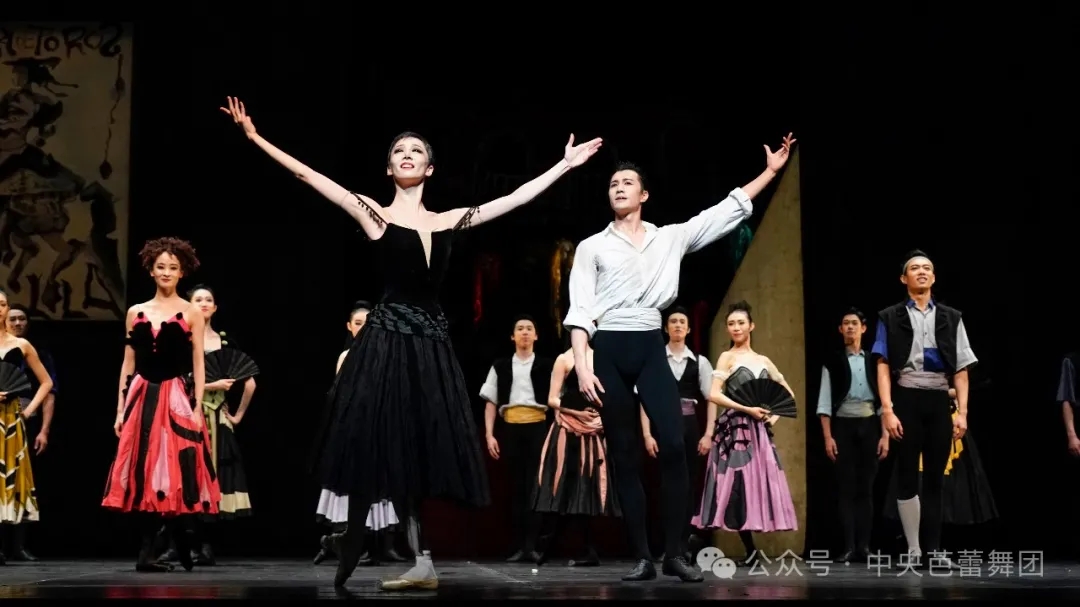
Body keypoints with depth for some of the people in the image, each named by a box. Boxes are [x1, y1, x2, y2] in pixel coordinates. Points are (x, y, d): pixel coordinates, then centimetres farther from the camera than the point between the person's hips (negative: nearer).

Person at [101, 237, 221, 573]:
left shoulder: (191, 313, 3)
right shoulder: (136, 313, 11)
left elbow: (198, 365, 0)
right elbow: (128, 365, 11)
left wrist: (197, 408, -8)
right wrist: (121, 408, 5)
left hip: (176, 399, -3)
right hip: (142, 399, 3)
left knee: (173, 474, -5)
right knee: (143, 476, 0)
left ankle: (171, 550, 8)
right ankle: (148, 551, 4)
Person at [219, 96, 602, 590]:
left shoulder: (450, 220, 13)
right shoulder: (374, 215, 3)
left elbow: (517, 197, 16)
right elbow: (307, 175, -2)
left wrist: (564, 164, 17)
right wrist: (256, 138, -7)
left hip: (430, 343, 3)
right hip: (386, 338, -3)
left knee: (416, 452, 4)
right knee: (381, 448, -5)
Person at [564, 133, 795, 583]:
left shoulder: (670, 238, 13)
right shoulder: (592, 247, 7)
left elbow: (727, 212, 14)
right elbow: (580, 309, -1)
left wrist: (770, 170, 13)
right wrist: (581, 365, -12)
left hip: (650, 347, 1)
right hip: (608, 350, -1)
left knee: (672, 445, -14)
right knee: (625, 456, 1)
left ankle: (676, 554, -6)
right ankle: (642, 558, 5)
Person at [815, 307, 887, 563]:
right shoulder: (833, 360, 4)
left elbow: (883, 399, 7)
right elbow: (825, 401, 0)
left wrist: (885, 435, -1)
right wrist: (827, 437, -8)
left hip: (869, 426, 2)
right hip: (843, 426, -2)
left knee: (866, 487, 2)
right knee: (846, 487, -4)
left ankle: (864, 546, 4)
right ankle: (849, 546, -4)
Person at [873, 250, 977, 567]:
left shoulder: (951, 318, 12)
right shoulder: (890, 318, 5)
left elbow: (961, 370, 7)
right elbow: (883, 366, -2)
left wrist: (962, 412, -3)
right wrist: (887, 410, -13)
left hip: (939, 401, 2)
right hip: (906, 400, -2)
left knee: (935, 478, 4)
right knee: (908, 476, 1)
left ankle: (932, 550, 8)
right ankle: (914, 550, 6)